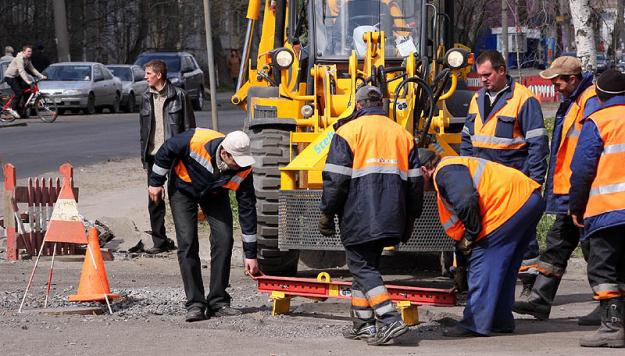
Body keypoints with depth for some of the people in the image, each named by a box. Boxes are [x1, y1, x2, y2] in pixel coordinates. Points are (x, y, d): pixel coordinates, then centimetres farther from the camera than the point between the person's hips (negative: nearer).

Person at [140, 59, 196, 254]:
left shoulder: (179, 96, -3)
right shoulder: (147, 97, 13)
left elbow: (189, 127, -3)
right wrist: (145, 160, 13)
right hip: (154, 156, 5)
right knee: (154, 202, 4)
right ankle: (160, 242, 11)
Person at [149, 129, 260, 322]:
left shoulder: (243, 170, -29)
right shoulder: (195, 141, -39)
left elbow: (247, 210, -21)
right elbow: (167, 150, -18)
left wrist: (250, 254, -17)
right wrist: (156, 182, -7)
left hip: (215, 194, 2)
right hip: (183, 188, -2)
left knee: (224, 240, -11)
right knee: (187, 243, -13)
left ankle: (218, 302, 0)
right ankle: (195, 304, -10)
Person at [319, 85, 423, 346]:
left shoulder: (348, 131, -2)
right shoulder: (402, 134, 14)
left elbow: (336, 178, -9)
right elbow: (415, 181, 15)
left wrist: (327, 213, -1)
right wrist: (409, 219, 23)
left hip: (359, 219, -6)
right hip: (390, 220, 6)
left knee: (362, 268, -3)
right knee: (366, 266, 17)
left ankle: (390, 320, -18)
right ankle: (363, 324, 18)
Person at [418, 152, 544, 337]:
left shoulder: (445, 171, -5)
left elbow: (467, 202, -23)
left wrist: (471, 234, -8)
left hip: (512, 202, -10)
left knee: (482, 261, -6)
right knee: (504, 268, 18)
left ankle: (475, 324, -6)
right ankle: (501, 321, 22)